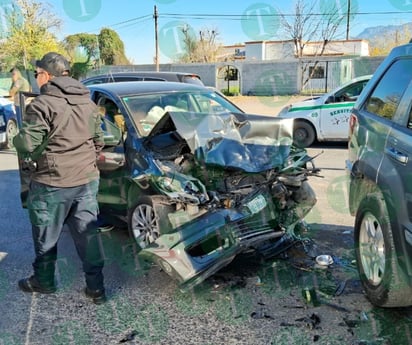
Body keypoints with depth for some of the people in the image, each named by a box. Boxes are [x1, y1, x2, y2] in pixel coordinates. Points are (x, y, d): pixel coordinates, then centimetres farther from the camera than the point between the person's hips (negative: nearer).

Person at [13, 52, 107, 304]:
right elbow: (99, 140, 15)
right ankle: (96, 287, 15)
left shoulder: (43, 104, -15)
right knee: (88, 233, 11)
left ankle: (43, 281, 31)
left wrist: (17, 139, 5)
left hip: (53, 182, -6)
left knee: (47, 235, 13)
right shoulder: (88, 102, 9)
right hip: (88, 179, 6)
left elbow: (27, 144, -17)